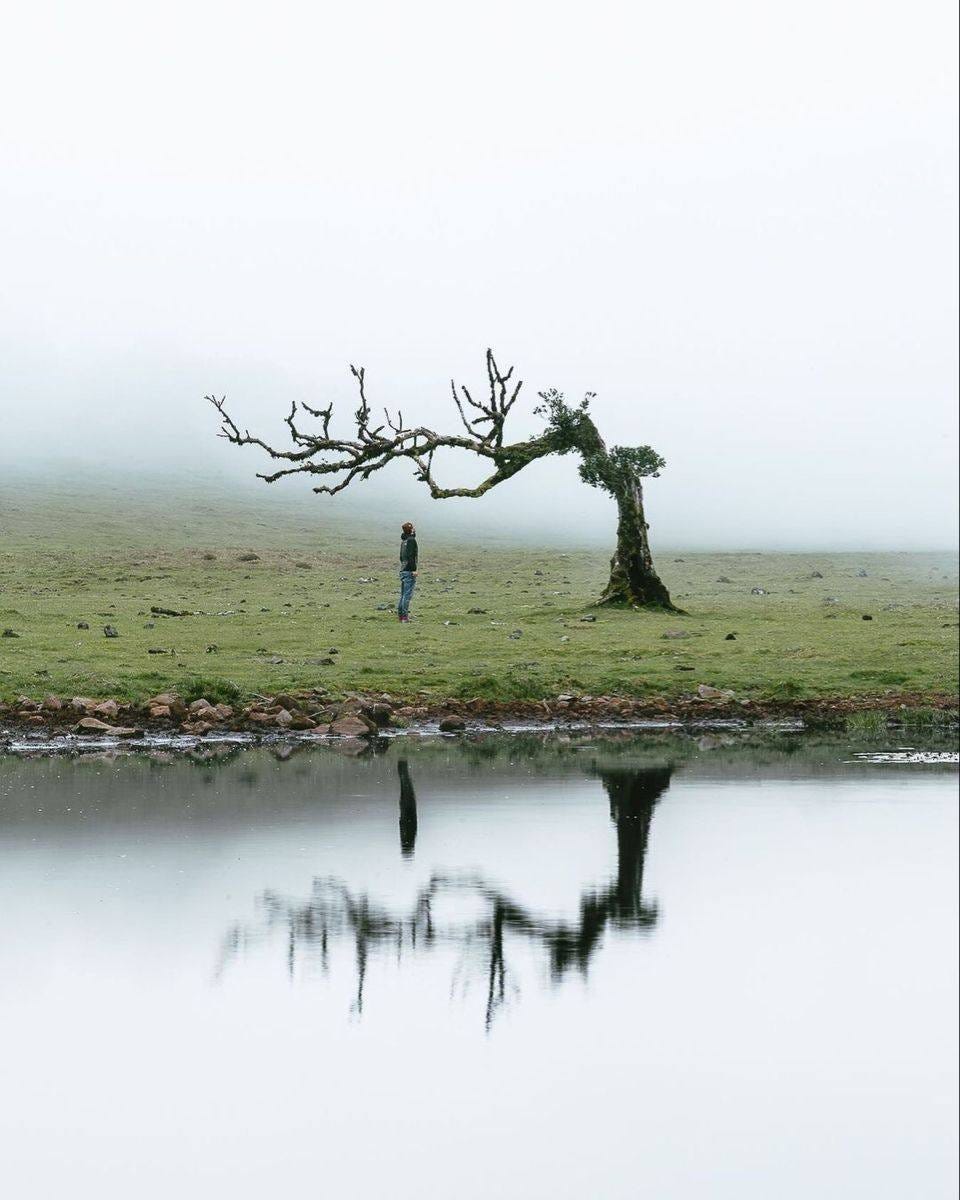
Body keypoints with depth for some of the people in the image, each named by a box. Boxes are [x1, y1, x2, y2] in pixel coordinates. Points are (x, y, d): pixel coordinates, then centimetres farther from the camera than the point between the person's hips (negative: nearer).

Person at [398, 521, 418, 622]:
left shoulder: (403, 541, 14)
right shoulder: (411, 540, -12)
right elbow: (410, 556, -19)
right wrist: (414, 569, -18)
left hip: (403, 570, 9)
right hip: (409, 571, -9)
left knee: (403, 594, 13)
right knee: (408, 594, -7)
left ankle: (400, 614, 15)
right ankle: (405, 615, -8)